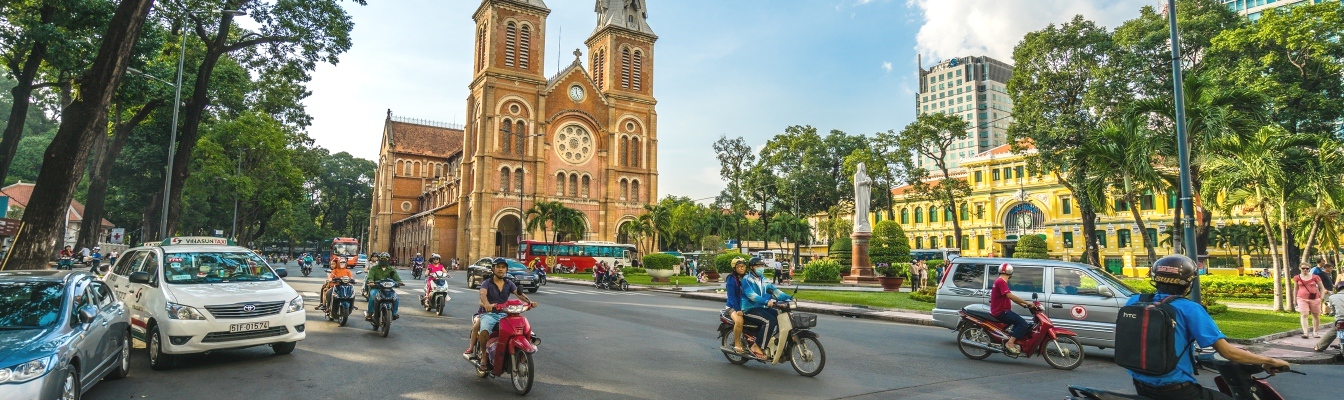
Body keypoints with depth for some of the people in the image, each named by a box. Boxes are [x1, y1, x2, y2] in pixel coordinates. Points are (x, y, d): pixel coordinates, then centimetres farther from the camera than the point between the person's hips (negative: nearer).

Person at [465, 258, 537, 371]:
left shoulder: (509, 283, 13)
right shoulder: (486, 283, 2)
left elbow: (519, 293, -3)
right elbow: (483, 294, -19)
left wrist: (529, 301, -24)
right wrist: (487, 304, -43)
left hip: (504, 314, 3)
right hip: (489, 313, -3)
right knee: (484, 331, -33)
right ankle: (484, 356, -12)